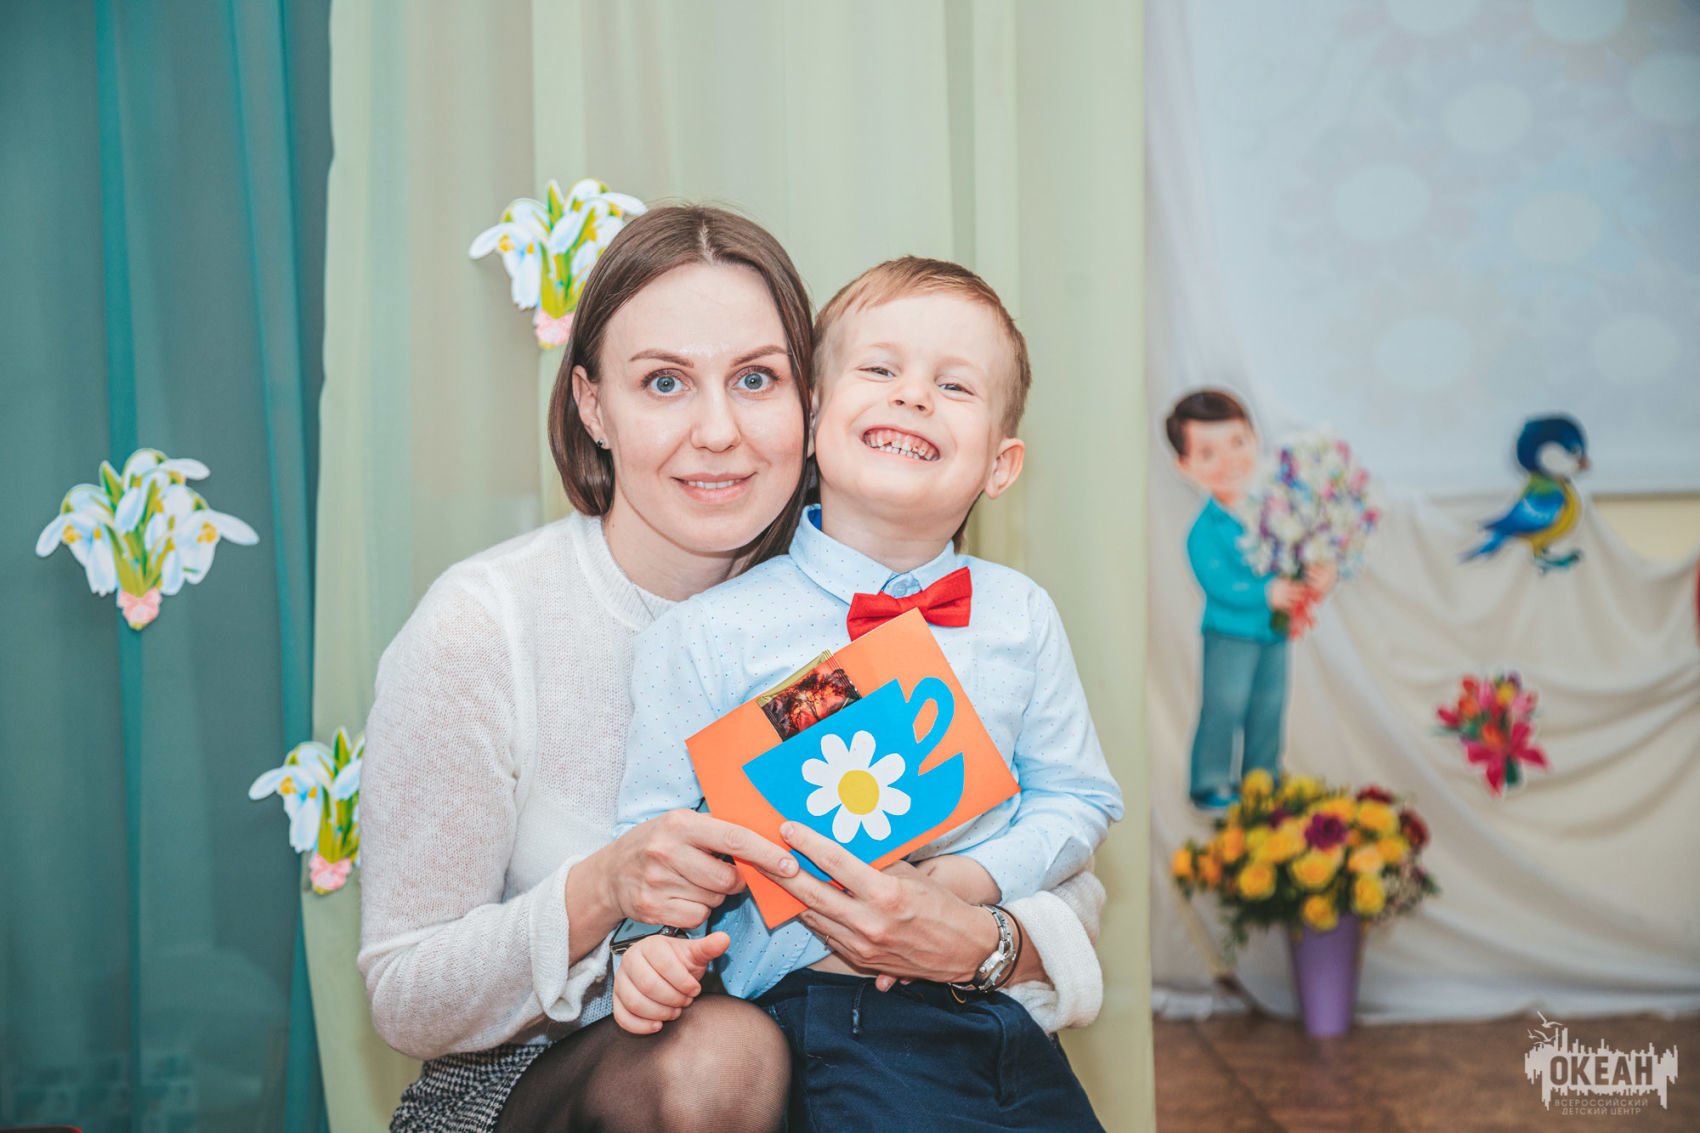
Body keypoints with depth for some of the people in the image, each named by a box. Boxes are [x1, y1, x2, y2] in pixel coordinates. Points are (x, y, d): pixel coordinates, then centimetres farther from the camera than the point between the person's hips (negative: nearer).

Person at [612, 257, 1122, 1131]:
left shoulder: (1020, 617, 6)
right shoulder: (706, 636, -3)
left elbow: (1077, 797, 11)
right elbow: (658, 832, 2)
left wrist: (970, 881, -6)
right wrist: (651, 948, -16)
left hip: (989, 998, 4)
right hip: (821, 1012, -4)